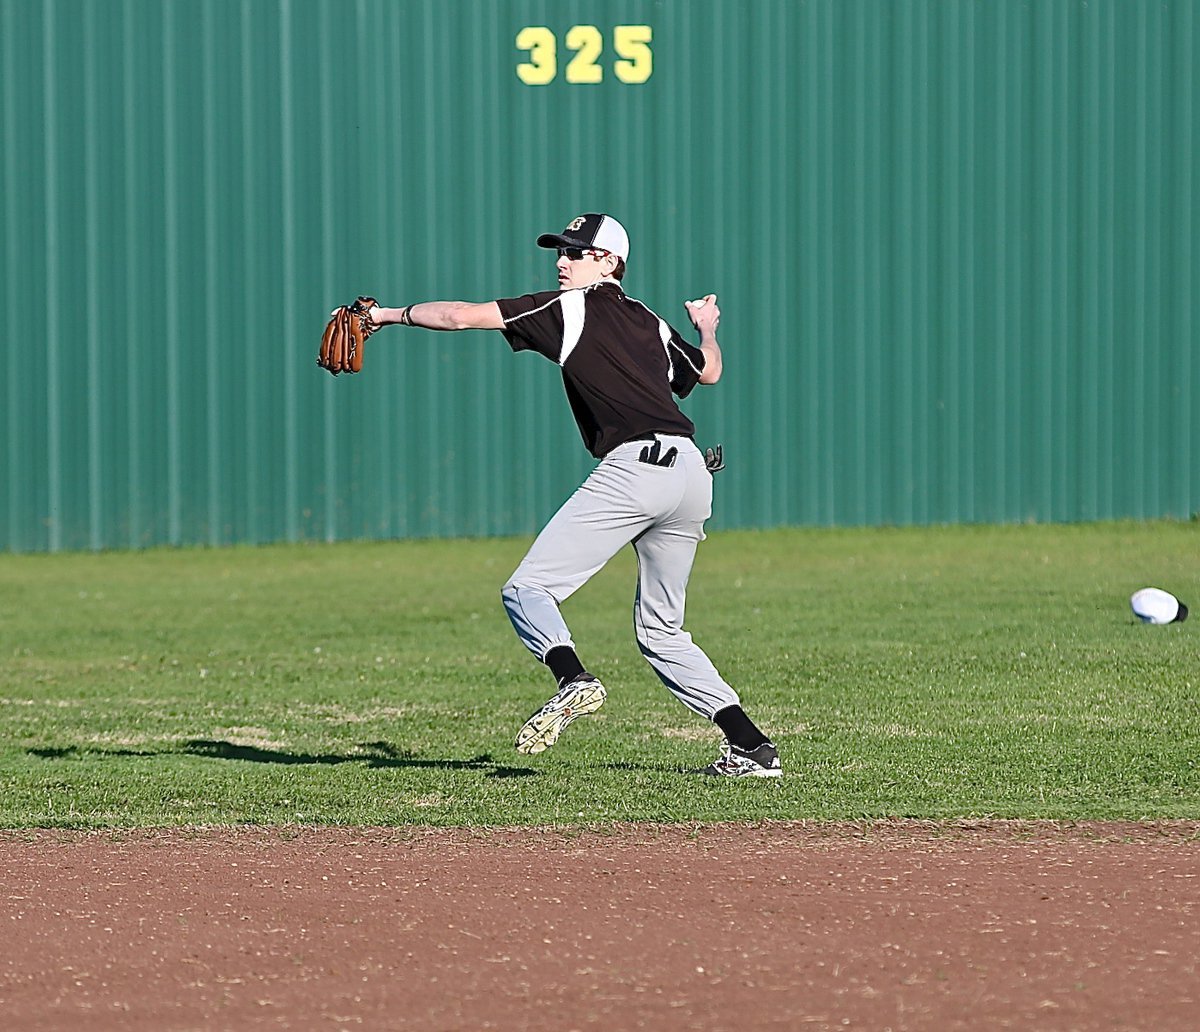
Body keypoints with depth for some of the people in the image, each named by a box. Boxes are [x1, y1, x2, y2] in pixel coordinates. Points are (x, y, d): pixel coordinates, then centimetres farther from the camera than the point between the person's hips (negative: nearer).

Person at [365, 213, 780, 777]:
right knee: (660, 629, 17)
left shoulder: (568, 308, 5)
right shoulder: (651, 322, 23)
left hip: (634, 463, -7)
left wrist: (389, 314, 16)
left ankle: (573, 680, -34)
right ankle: (752, 746, 9)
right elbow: (708, 371, 41)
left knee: (528, 589, -6)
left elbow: (461, 315, 3)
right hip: (692, 471, 7)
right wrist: (707, 327, 61)